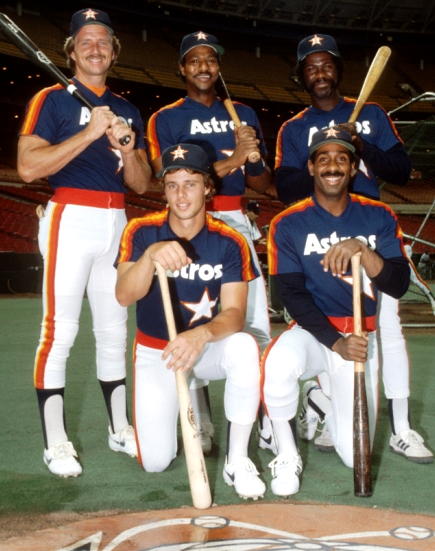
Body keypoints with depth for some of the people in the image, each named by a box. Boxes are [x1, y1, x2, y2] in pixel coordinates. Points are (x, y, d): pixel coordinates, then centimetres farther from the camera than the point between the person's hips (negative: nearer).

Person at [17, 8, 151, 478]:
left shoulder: (126, 110, 17)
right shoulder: (52, 99, 0)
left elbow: (141, 184, 15)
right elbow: (28, 167, -13)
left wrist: (128, 146, -6)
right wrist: (89, 133, -16)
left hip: (117, 224, 6)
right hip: (69, 221, -5)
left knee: (114, 330, 11)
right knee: (60, 330, -7)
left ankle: (119, 429, 22)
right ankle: (55, 442, 1)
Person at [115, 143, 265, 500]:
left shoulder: (229, 242, -13)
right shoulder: (142, 232, -12)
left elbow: (234, 313, -21)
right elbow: (124, 296, -26)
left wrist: (202, 335, -44)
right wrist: (151, 254, -45)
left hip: (207, 346, 0)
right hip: (154, 351, 1)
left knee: (244, 346, -36)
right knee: (155, 462, -9)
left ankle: (237, 462, -19)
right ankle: (188, 401, 25)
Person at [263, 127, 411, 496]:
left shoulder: (378, 217, 0)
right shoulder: (288, 224, -4)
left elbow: (398, 286, -9)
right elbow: (293, 295, -10)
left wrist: (362, 250, -28)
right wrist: (335, 342, -23)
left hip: (361, 338, 2)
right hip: (312, 332, -2)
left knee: (355, 455, -3)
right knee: (280, 363, -39)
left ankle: (323, 404, 33)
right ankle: (287, 457, -11)